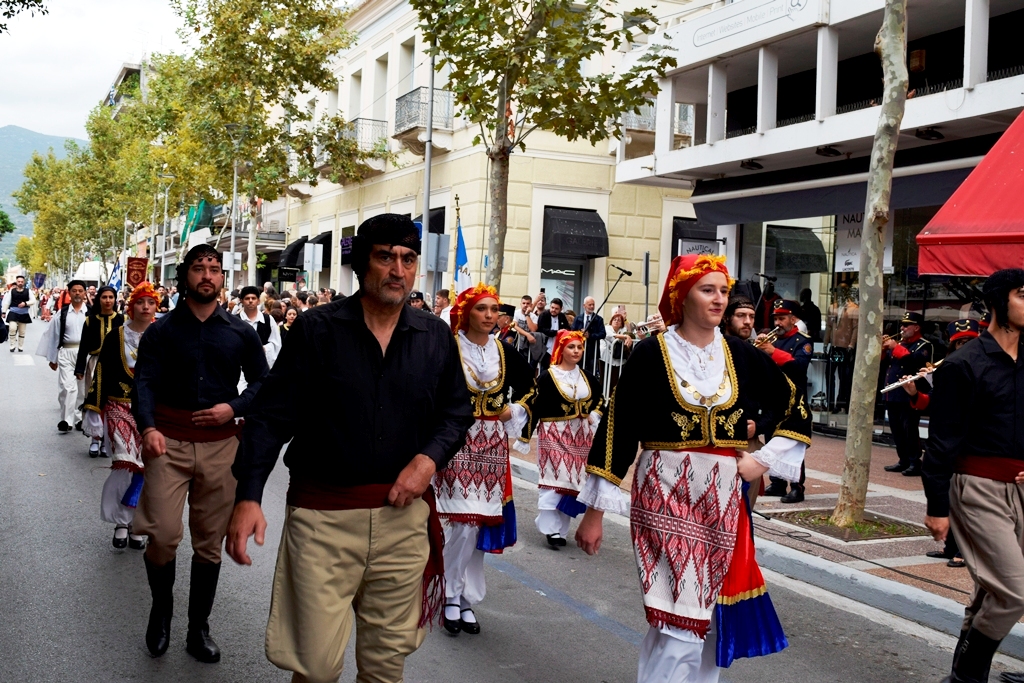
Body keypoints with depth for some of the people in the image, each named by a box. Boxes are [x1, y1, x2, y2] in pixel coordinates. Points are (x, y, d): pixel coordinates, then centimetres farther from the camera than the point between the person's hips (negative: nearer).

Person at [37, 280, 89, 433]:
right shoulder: (62, 313, 3)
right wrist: (52, 358, 10)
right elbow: (54, 335, 8)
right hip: (66, 353, 0)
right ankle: (66, 420, -3)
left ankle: (79, 418, 23)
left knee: (83, 388, 10)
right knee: (68, 387, -9)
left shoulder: (91, 312, -2)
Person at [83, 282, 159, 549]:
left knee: (146, 468, 3)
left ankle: (135, 523, 20)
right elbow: (101, 377, 2)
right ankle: (121, 521, 2)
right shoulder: (116, 337, 0)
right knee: (126, 464, -17)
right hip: (120, 409, -1)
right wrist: (94, 414, -1)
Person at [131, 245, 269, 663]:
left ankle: (199, 629, 21)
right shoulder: (161, 330, 5)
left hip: (220, 443, 2)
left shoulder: (241, 333, 9)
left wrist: (234, 408, -7)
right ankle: (161, 608, 18)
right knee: (163, 535, -12)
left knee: (210, 543, 6)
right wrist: (147, 427, -22)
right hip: (169, 441, -2)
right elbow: (144, 383, -5)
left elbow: (262, 383, 12)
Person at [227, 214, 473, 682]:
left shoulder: (436, 337, 4)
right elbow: (271, 416, -7)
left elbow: (457, 412, 13)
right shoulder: (317, 330, -5)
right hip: (324, 516, -3)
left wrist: (430, 458, -6)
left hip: (403, 515, 3)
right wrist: (248, 496, -17)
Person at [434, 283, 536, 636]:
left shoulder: (505, 352, 6)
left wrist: (514, 412, 4)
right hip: (457, 442, -4)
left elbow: (529, 387, 18)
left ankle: (466, 599, 19)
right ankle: (451, 598, 9)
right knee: (461, 523, -8)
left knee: (479, 523, 7)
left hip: (491, 445, 4)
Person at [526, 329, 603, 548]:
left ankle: (561, 527, 15)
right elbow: (536, 406, -10)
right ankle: (550, 528, -8)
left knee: (574, 481, 6)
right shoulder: (548, 376, -8)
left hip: (580, 436, 5)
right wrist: (527, 432, -13)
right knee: (553, 479, -10)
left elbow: (600, 400, 19)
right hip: (554, 434, -5)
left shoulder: (587, 376, 8)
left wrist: (594, 415, 1)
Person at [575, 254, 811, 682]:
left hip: (723, 501, 5)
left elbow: (797, 411, 15)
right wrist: (595, 510, -8)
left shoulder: (741, 356, 4)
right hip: (666, 497, -4)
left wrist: (764, 461, 3)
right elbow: (616, 428, -7)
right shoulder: (651, 353, -7)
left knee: (709, 619, 12)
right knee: (680, 623, -8)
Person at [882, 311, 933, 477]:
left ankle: (915, 463, -3)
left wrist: (896, 347, -20)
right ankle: (904, 461, 19)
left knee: (910, 431, -7)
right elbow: (883, 362, 18)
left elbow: (914, 360, -24)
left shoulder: (923, 345, -4)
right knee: (897, 431, 11)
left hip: (909, 396, -8)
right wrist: (882, 349, -1)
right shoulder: (898, 342, 19)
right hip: (893, 395, 8)